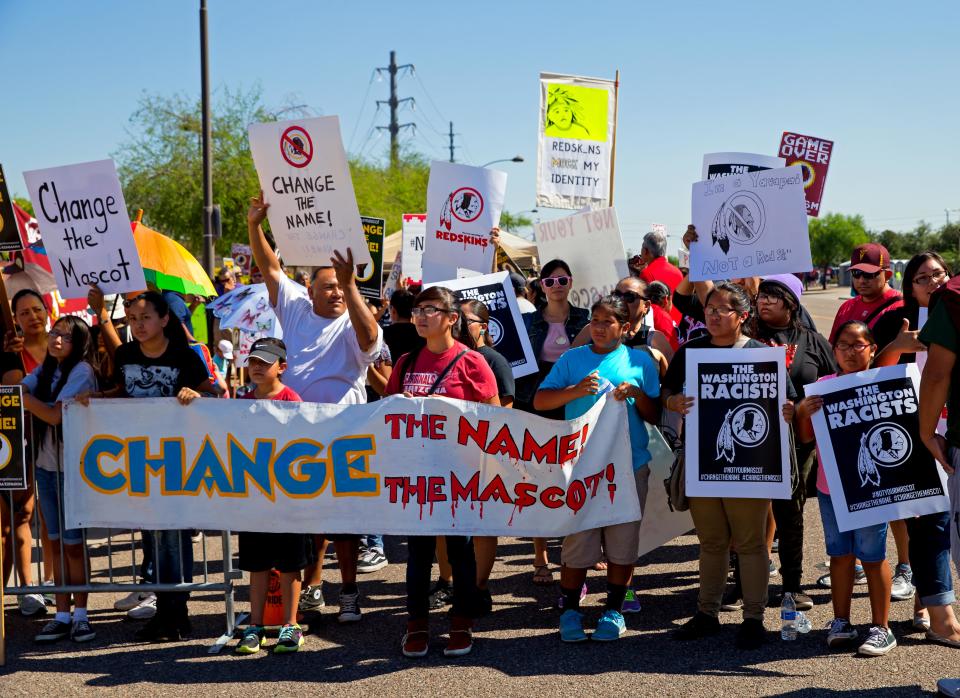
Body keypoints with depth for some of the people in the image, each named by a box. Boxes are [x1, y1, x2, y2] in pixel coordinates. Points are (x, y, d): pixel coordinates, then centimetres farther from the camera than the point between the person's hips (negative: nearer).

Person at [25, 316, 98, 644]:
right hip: (46, 466, 6)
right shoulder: (44, 370, 11)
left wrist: (22, 395, -20)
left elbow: (55, 415, -17)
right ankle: (62, 615, 13)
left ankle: (80, 615, 9)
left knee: (73, 543, -1)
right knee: (56, 542, 8)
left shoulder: (82, 371, -10)